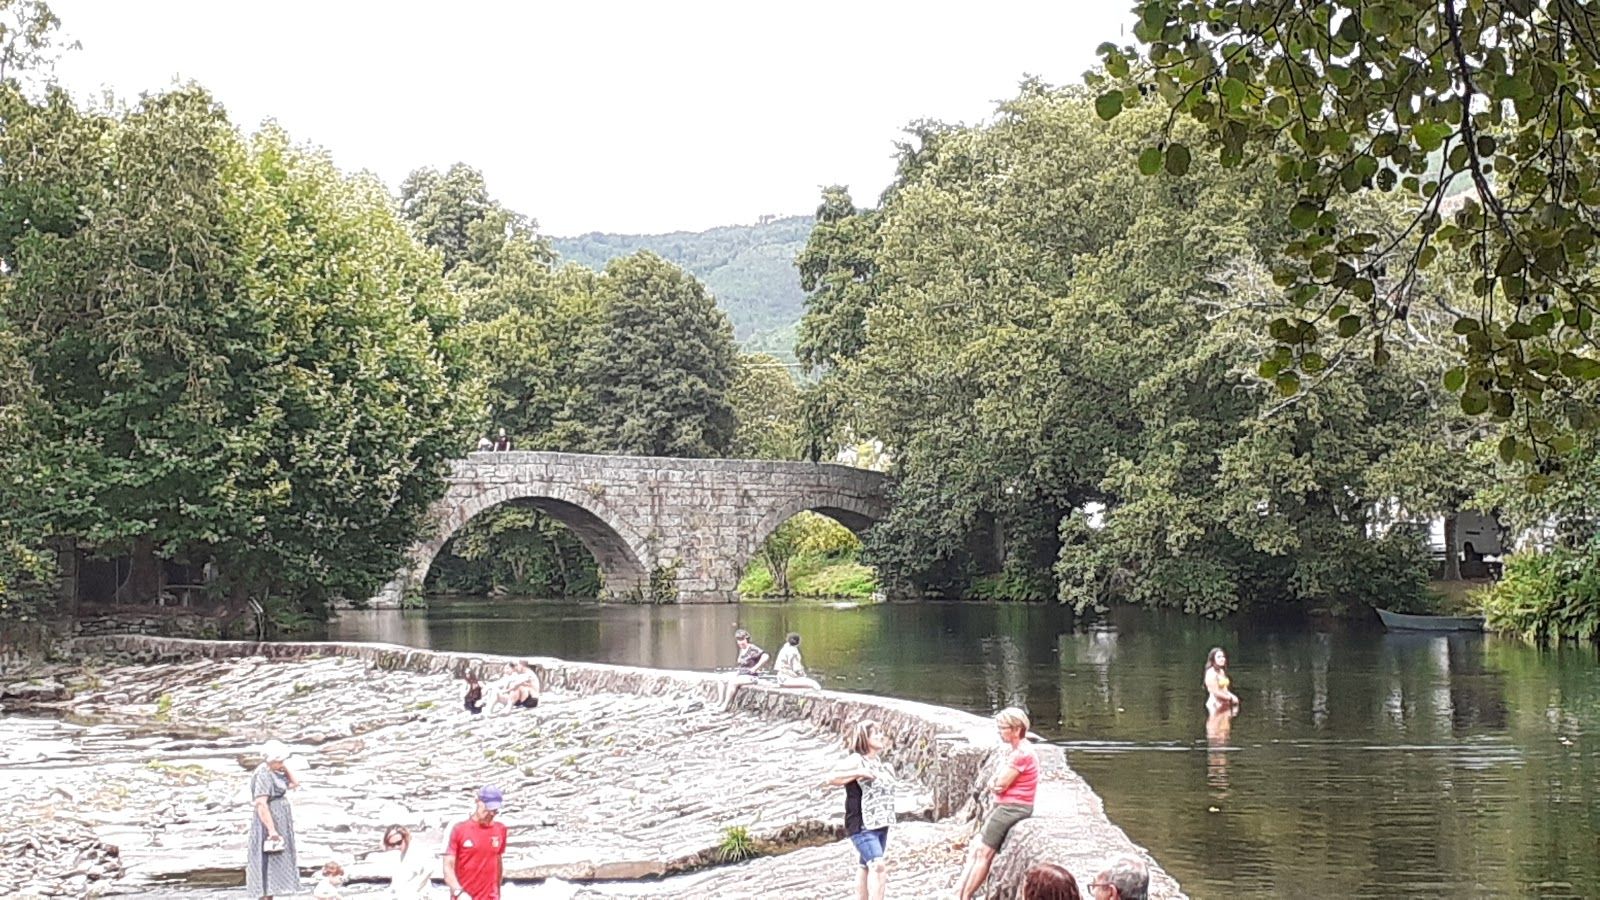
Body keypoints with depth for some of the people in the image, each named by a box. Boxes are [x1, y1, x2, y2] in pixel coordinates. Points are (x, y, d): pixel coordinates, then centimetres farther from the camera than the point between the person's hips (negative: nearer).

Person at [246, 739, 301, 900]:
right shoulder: (263, 776, -19)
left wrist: (284, 767, 4)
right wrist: (272, 829, -28)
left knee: (275, 865, 12)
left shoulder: (275, 773, 11)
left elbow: (293, 784, 17)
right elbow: (261, 804, -26)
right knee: (268, 864, -10)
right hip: (269, 825, -10)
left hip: (279, 825, 10)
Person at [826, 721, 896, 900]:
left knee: (867, 867, 15)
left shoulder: (878, 761, 13)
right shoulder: (857, 760, -11)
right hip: (862, 825, -9)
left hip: (880, 824, 9)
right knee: (877, 866, -22)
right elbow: (832, 778, -23)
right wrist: (859, 772, -27)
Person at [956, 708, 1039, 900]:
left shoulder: (1022, 754, -18)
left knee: (983, 853, -8)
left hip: (1013, 808, -10)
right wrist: (995, 785, -7)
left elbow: (1000, 785, -19)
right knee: (975, 850, 4)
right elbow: (995, 784, 15)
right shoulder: (1017, 752, 16)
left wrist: (995, 784, 4)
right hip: (1003, 806, 10)